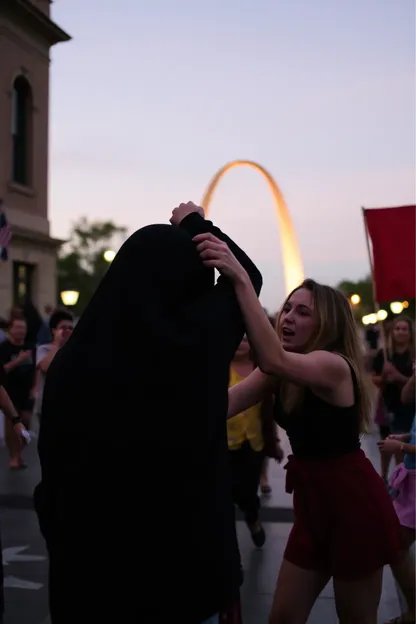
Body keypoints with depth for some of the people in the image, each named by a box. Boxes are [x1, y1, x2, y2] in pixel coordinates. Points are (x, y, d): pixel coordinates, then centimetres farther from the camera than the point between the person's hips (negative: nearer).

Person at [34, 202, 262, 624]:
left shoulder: (71, 357, -11)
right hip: (184, 558, -1)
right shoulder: (198, 339, -15)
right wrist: (196, 225, 20)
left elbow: (53, 471, -4)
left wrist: (63, 547, 11)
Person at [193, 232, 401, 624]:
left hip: (355, 503, -7)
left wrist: (240, 279, -46)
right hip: (314, 503, 8)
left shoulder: (335, 365, -19)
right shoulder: (280, 374, 5)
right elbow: (224, 404, -11)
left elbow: (273, 359, -40)